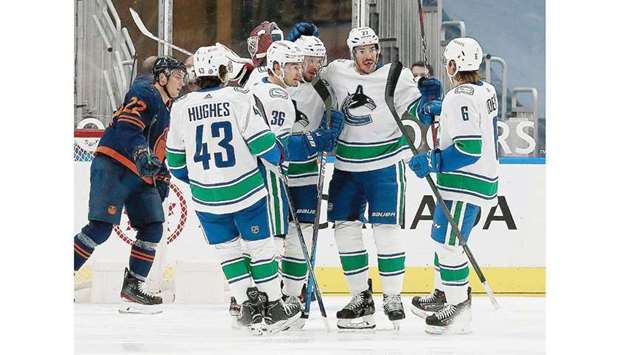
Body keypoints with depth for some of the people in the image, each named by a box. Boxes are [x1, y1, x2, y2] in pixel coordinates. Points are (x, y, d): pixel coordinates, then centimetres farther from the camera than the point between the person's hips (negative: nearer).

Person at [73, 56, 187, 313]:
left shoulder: (164, 110, 26)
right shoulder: (144, 94, -5)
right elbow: (128, 127, -21)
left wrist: (162, 178, 23)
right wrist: (142, 156, -34)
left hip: (140, 176, 10)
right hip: (113, 167, -10)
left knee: (152, 228, 1)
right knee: (100, 227, -16)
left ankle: (133, 287, 6)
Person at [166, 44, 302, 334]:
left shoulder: (181, 107, 0)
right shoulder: (238, 98, -10)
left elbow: (175, 161, 7)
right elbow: (262, 141, -11)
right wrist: (278, 157, 11)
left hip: (207, 197, 2)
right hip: (245, 190, -2)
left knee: (227, 249, 14)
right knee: (260, 245, 10)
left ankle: (249, 306, 8)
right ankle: (273, 307, 15)